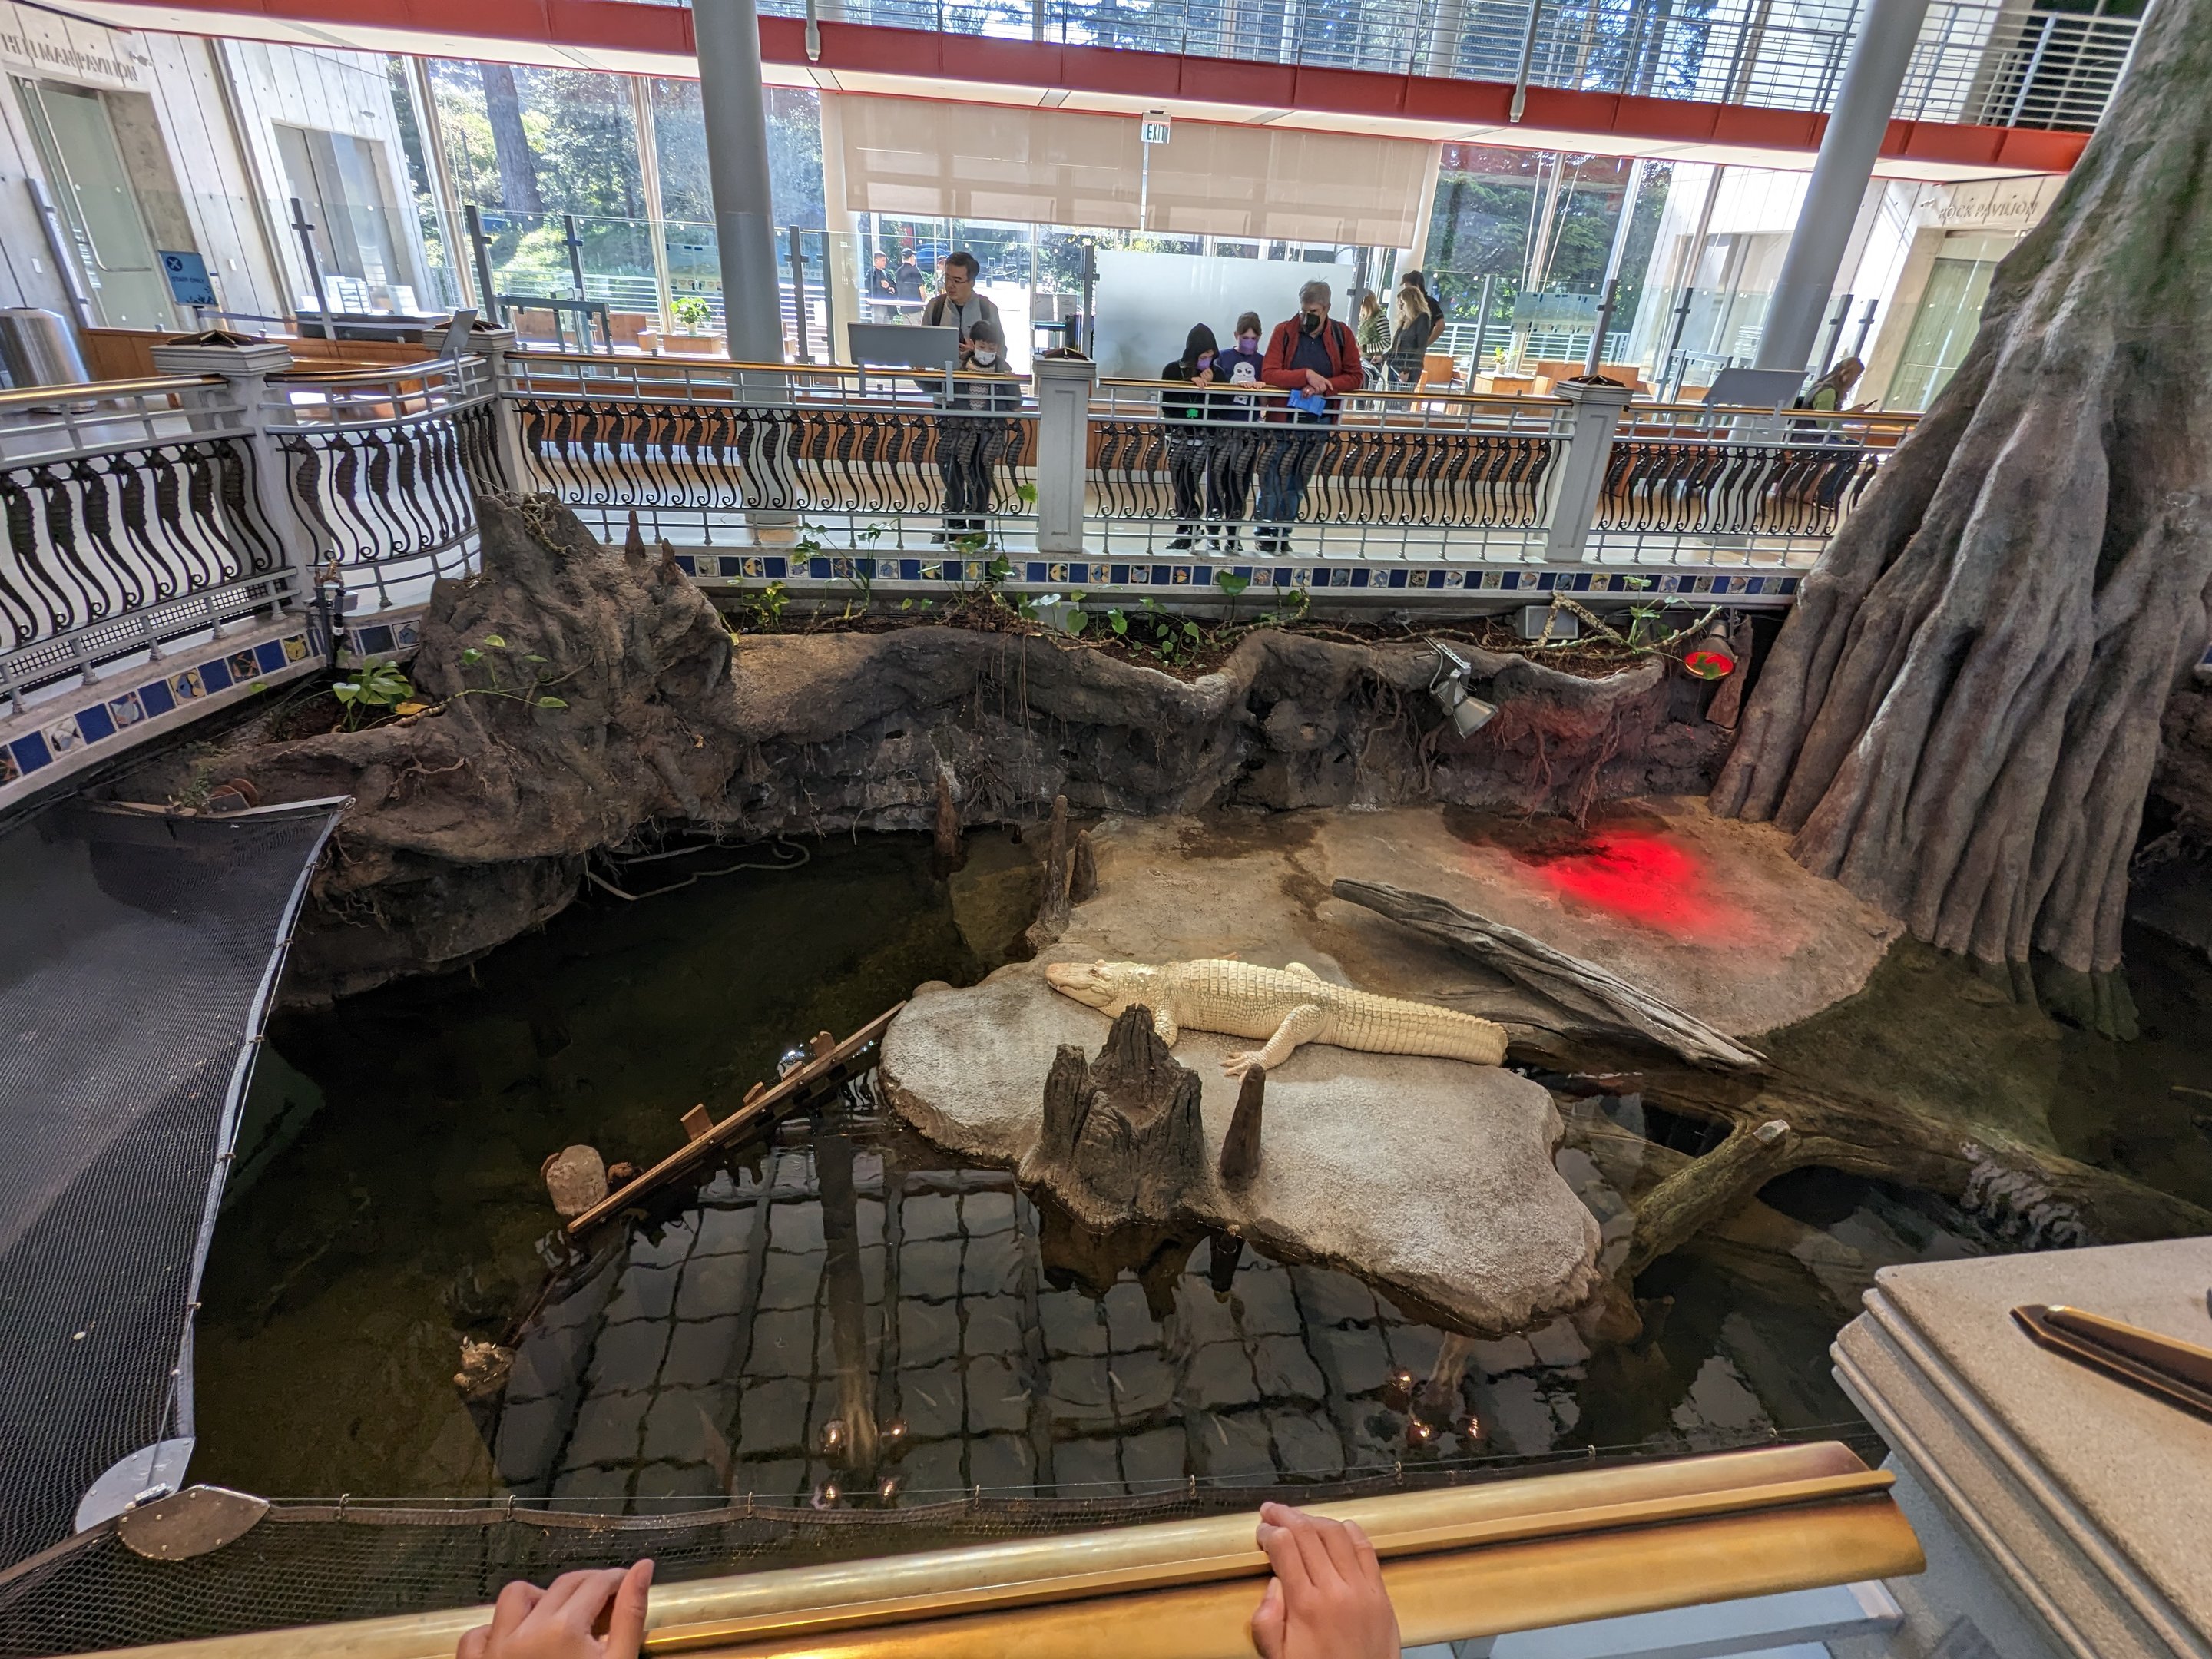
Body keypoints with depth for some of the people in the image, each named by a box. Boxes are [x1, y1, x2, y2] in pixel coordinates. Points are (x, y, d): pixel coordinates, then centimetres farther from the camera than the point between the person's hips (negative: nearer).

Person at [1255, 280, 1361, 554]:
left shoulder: (1341, 334, 0)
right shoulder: (1284, 331, -6)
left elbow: (1354, 377, -1)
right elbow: (1268, 374, -14)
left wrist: (1324, 385, -17)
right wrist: (1307, 375, -25)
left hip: (1320, 420, 2)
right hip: (1284, 418, -2)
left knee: (1298, 480, 9)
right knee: (1272, 477, -4)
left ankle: (1284, 532, 18)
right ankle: (1267, 532, 9)